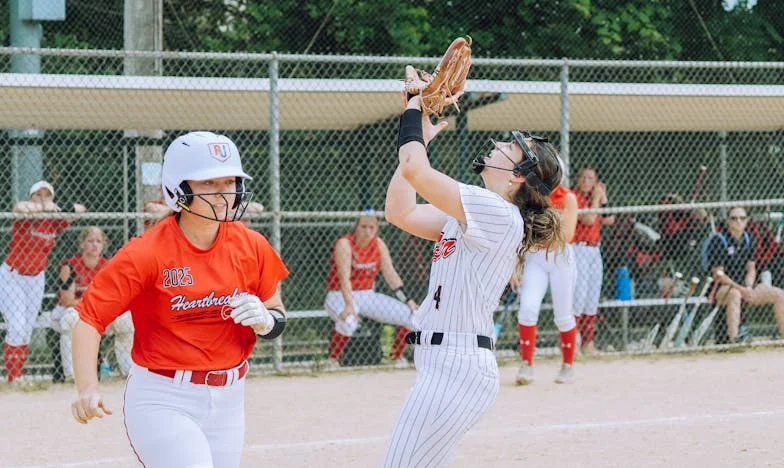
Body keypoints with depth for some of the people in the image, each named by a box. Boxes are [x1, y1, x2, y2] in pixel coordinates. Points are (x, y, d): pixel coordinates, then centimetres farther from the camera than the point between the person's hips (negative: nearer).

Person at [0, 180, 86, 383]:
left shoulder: (54, 222, -3)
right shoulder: (23, 219, -16)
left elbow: (80, 209, -11)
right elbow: (19, 207, -39)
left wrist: (57, 208, -29)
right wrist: (42, 207, -50)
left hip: (36, 280, 5)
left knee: (27, 331, 7)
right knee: (17, 327, -12)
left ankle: (17, 375, 17)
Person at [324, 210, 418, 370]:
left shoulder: (379, 245, 2)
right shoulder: (345, 244, -16)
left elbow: (390, 274, 1)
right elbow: (344, 278, -27)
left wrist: (407, 300, -8)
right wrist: (349, 305, -40)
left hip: (368, 296, 6)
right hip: (341, 296, -6)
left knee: (411, 314, -5)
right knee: (348, 322, -40)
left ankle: (396, 356, 16)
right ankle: (333, 359, -14)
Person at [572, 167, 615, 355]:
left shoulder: (594, 197, 15)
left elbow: (609, 219, 8)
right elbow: (588, 220, -18)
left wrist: (603, 197, 2)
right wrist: (596, 198, -10)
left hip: (595, 251, 8)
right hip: (579, 249, -8)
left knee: (593, 299, 9)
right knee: (578, 296, -13)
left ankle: (588, 343, 15)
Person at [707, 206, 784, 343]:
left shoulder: (749, 240, 7)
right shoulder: (719, 240, -13)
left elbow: (751, 269, 10)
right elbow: (718, 274, -15)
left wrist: (748, 288, -10)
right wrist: (741, 289, -23)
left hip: (744, 286, 7)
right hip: (720, 288, -7)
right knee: (734, 294, -41)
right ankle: (733, 340, -50)